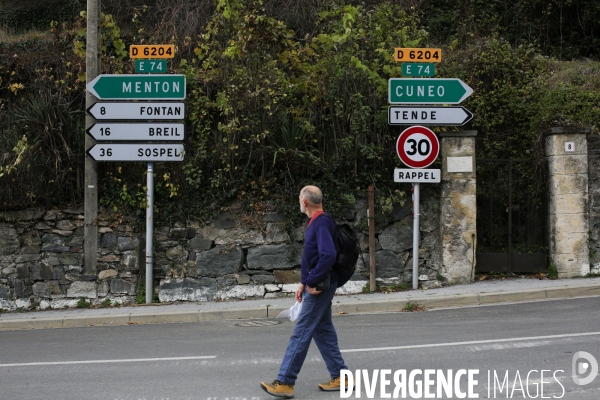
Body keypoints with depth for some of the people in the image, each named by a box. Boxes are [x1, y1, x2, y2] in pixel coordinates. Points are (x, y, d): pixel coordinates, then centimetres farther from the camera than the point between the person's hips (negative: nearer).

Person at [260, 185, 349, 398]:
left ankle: (284, 383, -4)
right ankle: (340, 377, 20)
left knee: (301, 333, -7)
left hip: (320, 286, -10)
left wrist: (311, 282, -23)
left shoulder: (322, 223, -19)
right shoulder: (315, 222, 12)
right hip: (317, 284, 10)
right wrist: (304, 283, 14)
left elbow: (328, 255, -30)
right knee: (323, 330, 15)